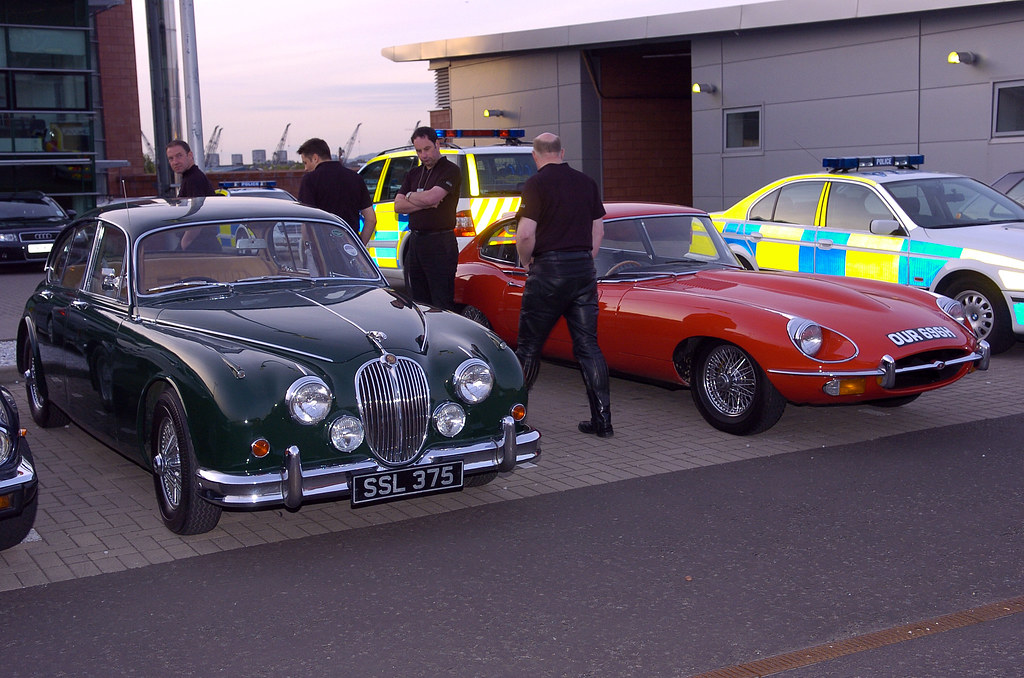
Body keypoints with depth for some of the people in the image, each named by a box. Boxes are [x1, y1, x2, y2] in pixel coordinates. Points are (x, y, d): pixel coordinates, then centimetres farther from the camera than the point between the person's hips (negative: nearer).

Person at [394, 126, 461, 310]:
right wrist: (425, 204, -9)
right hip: (415, 242, 8)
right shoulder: (414, 174, 17)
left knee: (442, 304, -6)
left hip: (440, 244, -7)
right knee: (417, 302, 12)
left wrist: (410, 196, 1)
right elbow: (398, 206, 6)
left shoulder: (450, 170, -5)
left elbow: (430, 197, -20)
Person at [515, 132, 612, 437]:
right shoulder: (586, 182, 10)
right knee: (588, 345, 7)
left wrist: (526, 262, 1)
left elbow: (525, 234, -16)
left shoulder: (537, 183, -8)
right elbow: (598, 231, 14)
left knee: (529, 345, 6)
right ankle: (602, 419, 5)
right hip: (584, 269, 5)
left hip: (549, 269, -5)